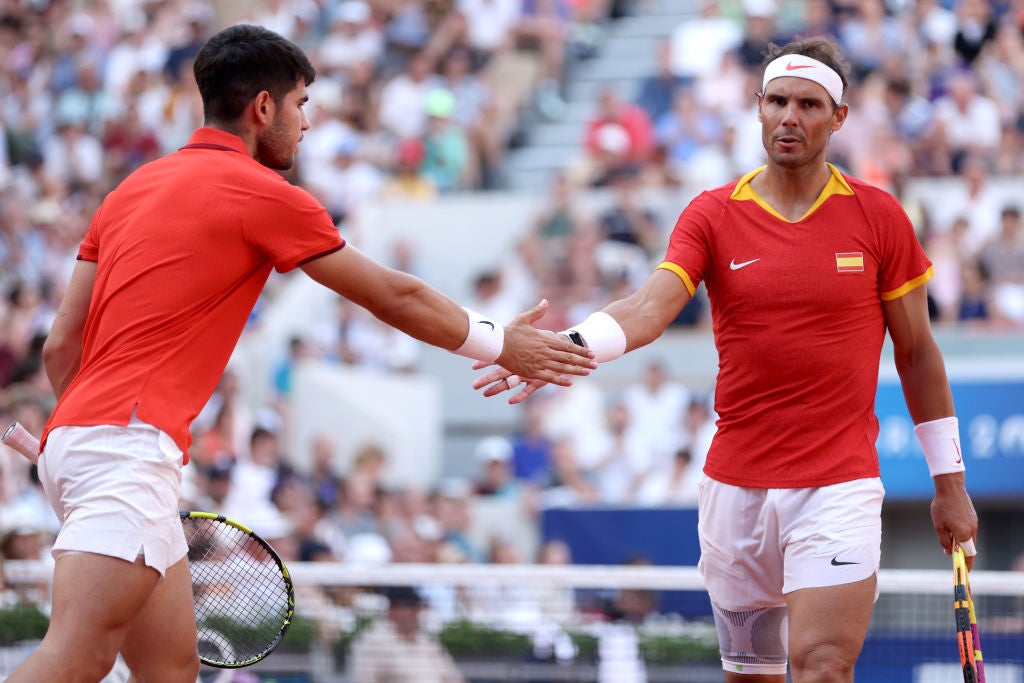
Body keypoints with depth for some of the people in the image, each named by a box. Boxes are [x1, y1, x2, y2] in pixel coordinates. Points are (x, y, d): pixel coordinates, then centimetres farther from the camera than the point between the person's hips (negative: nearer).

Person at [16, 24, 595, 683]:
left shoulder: (133, 190, 20)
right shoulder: (264, 194, -2)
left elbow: (62, 345, 18)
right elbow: (395, 297, 7)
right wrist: (501, 343, 20)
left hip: (71, 437, 9)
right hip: (132, 440, -9)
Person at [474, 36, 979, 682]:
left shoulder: (879, 216, 1)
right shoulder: (713, 215, 2)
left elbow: (917, 352, 8)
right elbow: (651, 307, -15)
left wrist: (949, 482, 9)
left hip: (839, 487, -2)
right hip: (736, 484, 2)